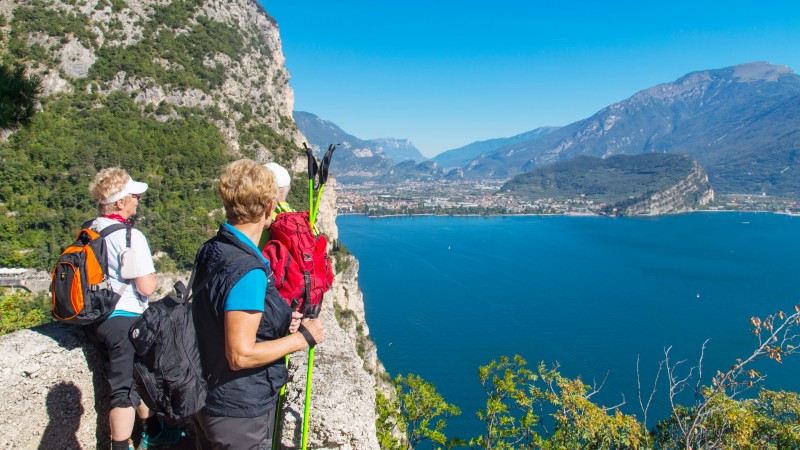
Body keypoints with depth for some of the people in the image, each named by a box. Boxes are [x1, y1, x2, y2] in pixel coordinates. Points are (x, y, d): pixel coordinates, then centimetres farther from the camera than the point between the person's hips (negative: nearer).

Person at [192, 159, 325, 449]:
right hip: (241, 414, -8)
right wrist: (302, 338, -17)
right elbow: (241, 355, -27)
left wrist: (278, 323, 5)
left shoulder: (209, 251, 1)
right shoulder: (248, 271, -28)